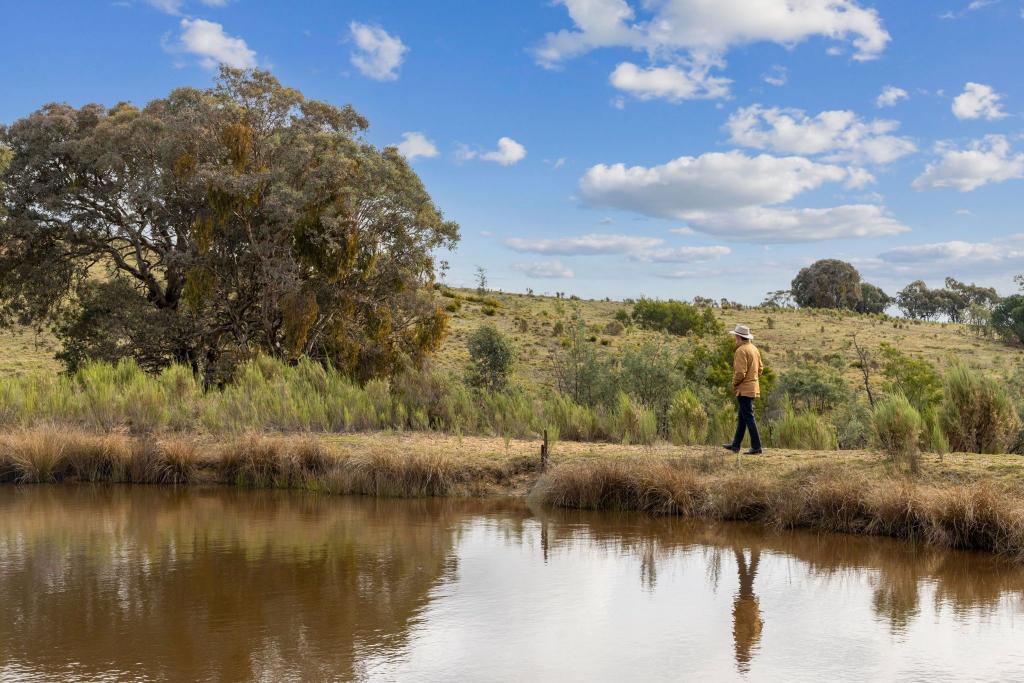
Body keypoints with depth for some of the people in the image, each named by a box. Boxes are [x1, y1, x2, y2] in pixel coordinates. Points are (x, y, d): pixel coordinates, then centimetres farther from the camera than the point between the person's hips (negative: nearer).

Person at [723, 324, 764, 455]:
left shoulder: (741, 351, -17)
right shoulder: (754, 349, 13)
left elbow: (740, 372, -22)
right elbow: (760, 368, 18)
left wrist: (734, 384, -7)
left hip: (744, 389, -10)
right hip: (753, 388, 10)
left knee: (748, 417, -6)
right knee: (741, 417, 17)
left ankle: (756, 447, -6)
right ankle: (735, 445, 24)